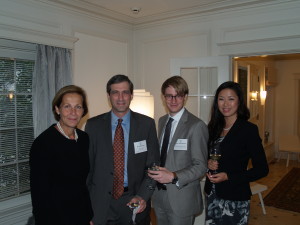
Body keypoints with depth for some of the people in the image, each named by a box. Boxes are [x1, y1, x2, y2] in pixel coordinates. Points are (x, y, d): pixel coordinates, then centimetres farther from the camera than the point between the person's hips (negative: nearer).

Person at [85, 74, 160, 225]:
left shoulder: (147, 124, -4)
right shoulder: (93, 125, -2)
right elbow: (87, 166, 2)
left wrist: (143, 196, -15)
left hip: (134, 201, 0)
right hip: (101, 204, 1)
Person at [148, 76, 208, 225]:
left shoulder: (196, 126, -16)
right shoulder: (162, 121, 6)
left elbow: (201, 166, -15)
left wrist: (173, 177, -24)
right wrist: (154, 171, -1)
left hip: (182, 199, -6)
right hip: (159, 195, 6)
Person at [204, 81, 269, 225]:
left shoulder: (249, 129, -12)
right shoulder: (214, 127, 4)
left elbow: (262, 169, -11)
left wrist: (228, 177, -18)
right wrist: (208, 163, -8)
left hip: (235, 199, -5)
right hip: (212, 196, 5)